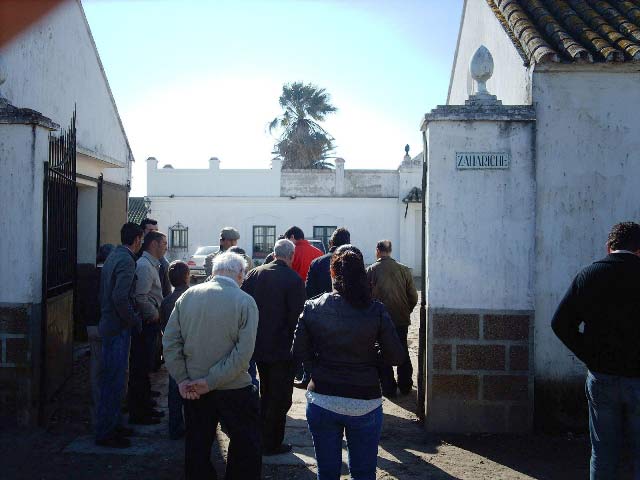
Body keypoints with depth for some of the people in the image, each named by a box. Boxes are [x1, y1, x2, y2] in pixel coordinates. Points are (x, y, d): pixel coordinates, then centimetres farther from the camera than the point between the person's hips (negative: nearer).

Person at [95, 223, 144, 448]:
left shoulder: (113, 256, 12)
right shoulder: (127, 260, -17)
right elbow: (120, 298, -26)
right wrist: (134, 320, -13)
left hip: (109, 325, 10)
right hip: (118, 328, -10)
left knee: (112, 379, 17)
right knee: (114, 381, -2)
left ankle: (111, 424, 29)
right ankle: (105, 433, 6)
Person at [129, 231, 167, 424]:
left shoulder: (152, 265, 17)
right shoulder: (144, 266, -17)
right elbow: (141, 297, -24)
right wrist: (155, 314, -14)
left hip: (150, 323, 10)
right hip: (145, 324, -10)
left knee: (144, 367, 17)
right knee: (140, 369, -2)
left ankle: (145, 407, 28)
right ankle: (138, 414, 6)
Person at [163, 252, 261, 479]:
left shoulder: (187, 296, -2)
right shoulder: (245, 302, -12)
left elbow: (170, 341, -3)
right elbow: (243, 352, -19)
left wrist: (182, 378, -3)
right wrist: (212, 381, -15)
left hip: (194, 390, 4)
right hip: (234, 390, -3)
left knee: (197, 447, 18)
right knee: (246, 447, 14)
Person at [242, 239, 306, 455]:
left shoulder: (254, 274, -1)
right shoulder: (294, 280, -16)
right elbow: (297, 316, -17)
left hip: (258, 346, 6)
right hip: (283, 348, -6)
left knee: (266, 394, 22)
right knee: (280, 398, 8)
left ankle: (262, 436, 33)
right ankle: (271, 444, 14)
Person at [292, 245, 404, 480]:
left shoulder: (312, 308, -7)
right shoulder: (376, 311, -12)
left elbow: (299, 353, 1)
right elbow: (397, 356, -6)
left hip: (321, 402, 2)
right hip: (364, 404, -1)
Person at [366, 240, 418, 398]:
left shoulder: (371, 271, -9)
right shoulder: (404, 270, -3)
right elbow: (413, 297, -1)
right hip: (401, 320, 3)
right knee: (403, 353, 17)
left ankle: (388, 388, 12)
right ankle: (405, 386, 26)